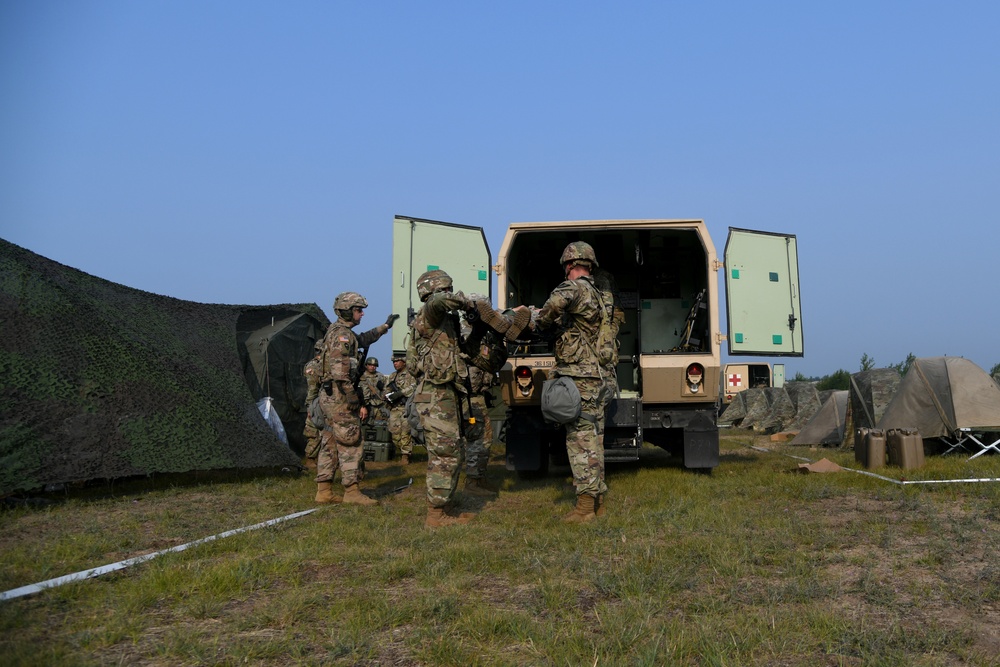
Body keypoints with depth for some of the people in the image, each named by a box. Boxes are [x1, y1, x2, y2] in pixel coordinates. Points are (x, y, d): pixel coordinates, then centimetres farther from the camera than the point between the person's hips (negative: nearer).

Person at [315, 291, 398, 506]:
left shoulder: (337, 332, 15)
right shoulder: (342, 335, -16)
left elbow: (363, 340, 36)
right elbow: (341, 375, -23)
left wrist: (385, 326, 39)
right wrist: (358, 404, -20)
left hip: (329, 397, 10)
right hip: (340, 398, -10)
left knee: (331, 445, 12)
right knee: (352, 445, -4)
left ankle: (324, 492, 16)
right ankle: (352, 492, 0)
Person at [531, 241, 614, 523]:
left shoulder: (574, 287, -12)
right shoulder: (600, 295, 16)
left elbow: (558, 300, -34)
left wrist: (541, 323, -18)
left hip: (578, 377, -9)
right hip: (597, 376, 9)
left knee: (580, 439, -6)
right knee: (594, 439, 14)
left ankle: (585, 505, -3)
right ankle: (598, 498, 21)